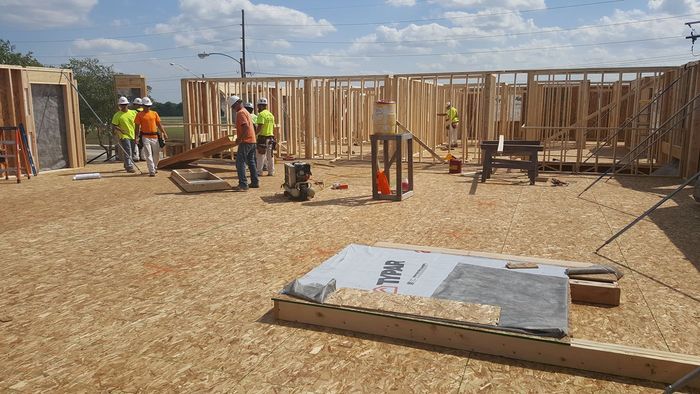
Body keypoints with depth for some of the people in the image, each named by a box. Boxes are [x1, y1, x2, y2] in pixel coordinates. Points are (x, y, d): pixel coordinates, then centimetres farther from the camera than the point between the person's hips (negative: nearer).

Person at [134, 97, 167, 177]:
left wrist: (164, 133, 3)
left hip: (155, 137, 4)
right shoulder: (139, 115, 2)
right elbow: (137, 127, 1)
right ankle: (151, 171, -6)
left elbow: (159, 124, 13)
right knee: (148, 154, -6)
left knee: (157, 153, 10)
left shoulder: (154, 113, 12)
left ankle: (154, 167, 32)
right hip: (145, 137, -4)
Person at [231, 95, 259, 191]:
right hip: (252, 141, 10)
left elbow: (246, 127, -24)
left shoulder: (240, 113, -12)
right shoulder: (246, 112, 18)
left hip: (245, 141, -10)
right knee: (251, 162, 17)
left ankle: (243, 185, -13)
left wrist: (239, 139, -22)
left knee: (240, 163, -9)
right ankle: (255, 182, 21)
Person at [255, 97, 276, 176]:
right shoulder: (271, 115, 14)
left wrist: (254, 134, -13)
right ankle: (271, 171, 12)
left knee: (261, 155, -2)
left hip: (263, 137, -8)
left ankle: (259, 172, 0)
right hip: (271, 137, 8)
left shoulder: (261, 114, -11)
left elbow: (259, 127, -19)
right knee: (270, 155, 10)